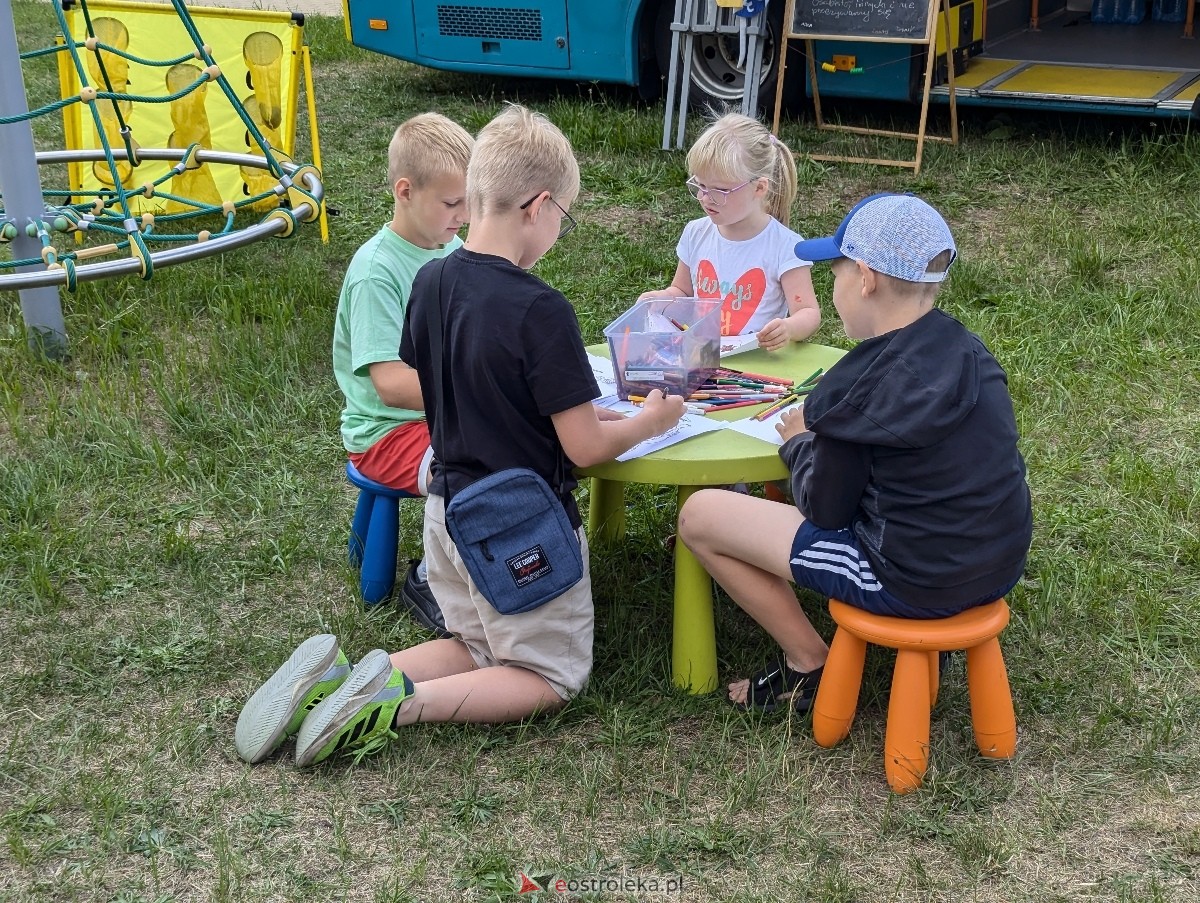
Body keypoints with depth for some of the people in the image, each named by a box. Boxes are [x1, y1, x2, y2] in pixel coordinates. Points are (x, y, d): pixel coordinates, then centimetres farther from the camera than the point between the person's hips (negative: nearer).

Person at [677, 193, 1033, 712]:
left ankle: (810, 666, 9)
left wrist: (798, 444, 7)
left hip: (915, 581, -8)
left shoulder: (862, 383, -20)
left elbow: (824, 510, -9)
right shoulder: (965, 349, 2)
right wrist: (825, 432, 9)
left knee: (700, 516, 0)